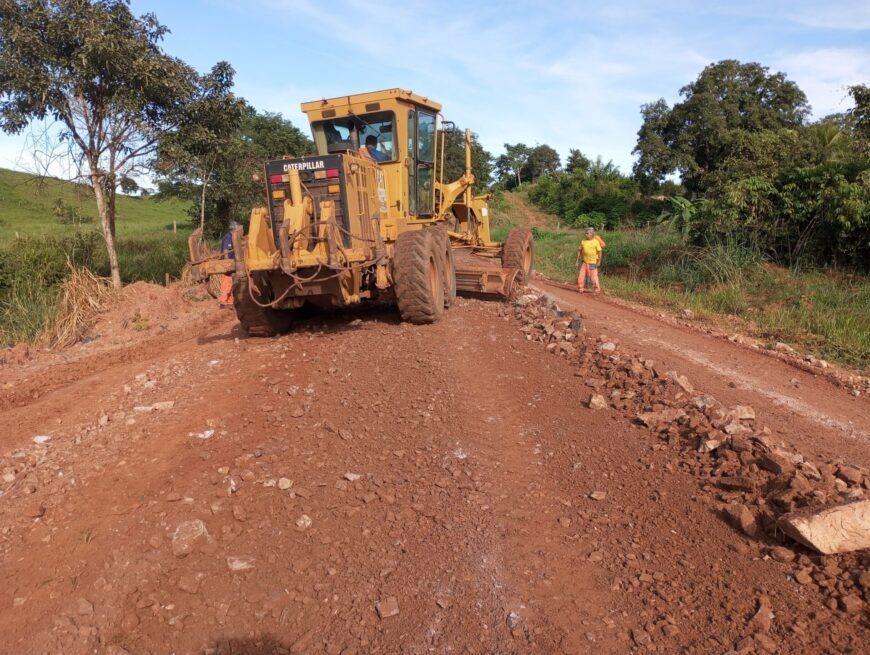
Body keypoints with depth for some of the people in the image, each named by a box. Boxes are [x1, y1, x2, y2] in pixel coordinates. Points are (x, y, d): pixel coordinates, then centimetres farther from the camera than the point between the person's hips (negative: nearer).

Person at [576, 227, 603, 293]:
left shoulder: (596, 242, -9)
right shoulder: (583, 241, 3)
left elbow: (600, 251, -6)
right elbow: (580, 250, 12)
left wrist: (599, 261, -7)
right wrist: (578, 259, 10)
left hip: (592, 263, -4)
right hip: (585, 262, 4)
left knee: (594, 276, -2)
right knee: (581, 276, 5)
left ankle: (597, 290, 11)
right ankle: (581, 288, 19)